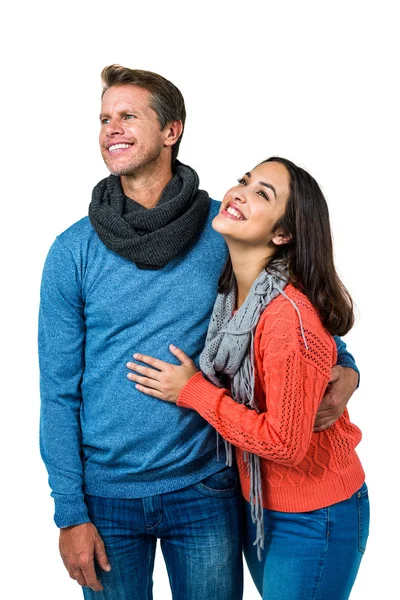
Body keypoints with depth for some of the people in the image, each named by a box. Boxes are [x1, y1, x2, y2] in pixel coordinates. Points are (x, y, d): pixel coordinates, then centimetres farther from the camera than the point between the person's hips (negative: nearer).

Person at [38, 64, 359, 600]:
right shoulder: (74, 252, -6)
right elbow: (59, 392, -3)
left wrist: (344, 369, -10)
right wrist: (70, 513, -5)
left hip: (204, 490, 0)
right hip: (107, 494, 0)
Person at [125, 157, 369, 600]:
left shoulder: (291, 315, -29)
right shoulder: (230, 293, -4)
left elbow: (286, 444, -25)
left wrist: (192, 391, -19)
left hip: (314, 516, -7)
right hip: (256, 502, 8)